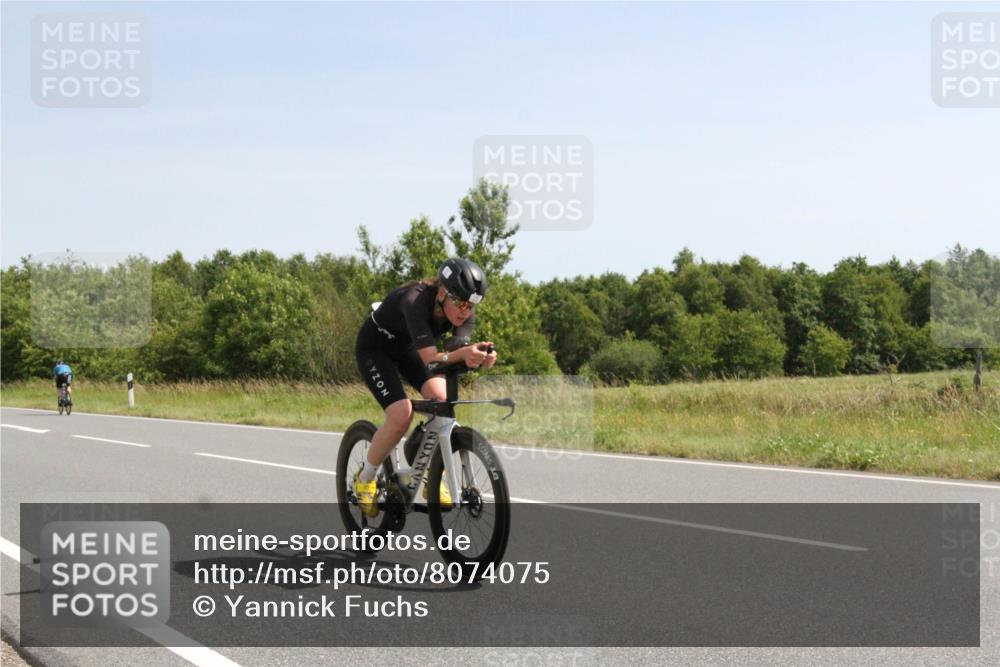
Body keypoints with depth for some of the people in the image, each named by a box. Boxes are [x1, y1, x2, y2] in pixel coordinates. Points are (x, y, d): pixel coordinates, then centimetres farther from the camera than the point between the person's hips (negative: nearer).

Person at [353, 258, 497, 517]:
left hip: (406, 348, 6)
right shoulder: (416, 301, -39)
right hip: (374, 348, -6)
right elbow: (430, 359, -46)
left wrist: (478, 358, -55)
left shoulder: (464, 313, -21)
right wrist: (462, 353, -65)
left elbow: (460, 355, -32)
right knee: (401, 415, -23)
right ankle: (365, 479, 0)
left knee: (443, 400, -19)